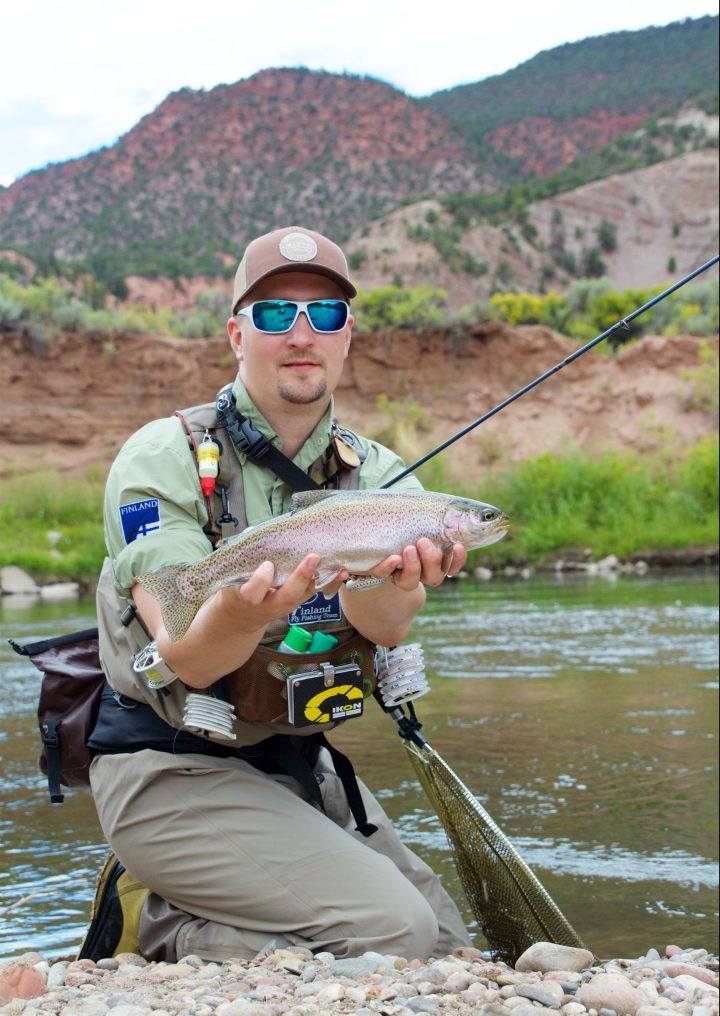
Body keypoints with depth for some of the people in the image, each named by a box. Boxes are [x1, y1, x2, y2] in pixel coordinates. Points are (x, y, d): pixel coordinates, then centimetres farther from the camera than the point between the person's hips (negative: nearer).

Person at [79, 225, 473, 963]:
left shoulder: (375, 474, 3)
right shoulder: (162, 458, -12)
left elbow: (386, 625, -20)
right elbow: (188, 659, -23)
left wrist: (389, 581, -45)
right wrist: (245, 612, -47)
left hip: (303, 763, 7)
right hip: (173, 767, -7)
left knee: (445, 950, 8)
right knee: (395, 935, -19)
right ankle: (152, 924, -1)